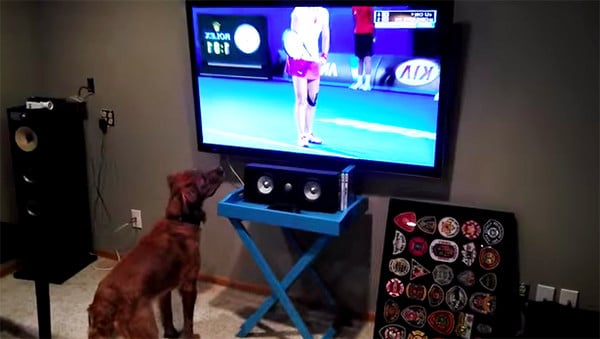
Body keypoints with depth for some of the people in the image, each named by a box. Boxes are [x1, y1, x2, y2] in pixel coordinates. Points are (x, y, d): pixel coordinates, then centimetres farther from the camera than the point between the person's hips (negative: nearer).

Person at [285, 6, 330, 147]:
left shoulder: (324, 13, 6)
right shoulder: (299, 11, -11)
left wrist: (324, 55, 12)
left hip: (314, 61, 6)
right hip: (299, 60, -6)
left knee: (313, 99, 10)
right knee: (301, 100, -7)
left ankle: (309, 133, 22)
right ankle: (301, 136, -1)